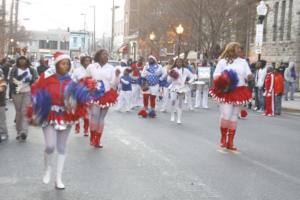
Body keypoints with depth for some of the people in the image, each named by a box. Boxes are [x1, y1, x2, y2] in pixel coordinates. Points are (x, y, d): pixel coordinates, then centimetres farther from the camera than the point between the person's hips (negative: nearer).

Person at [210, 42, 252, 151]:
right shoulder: (223, 61, 3)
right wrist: (222, 81, -19)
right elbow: (216, 75, 2)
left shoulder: (243, 62, 13)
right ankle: (223, 139, 9)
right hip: (226, 92, -4)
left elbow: (248, 75, 6)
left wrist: (249, 77, -18)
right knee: (226, 115, -13)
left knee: (234, 117, 6)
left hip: (239, 92, 4)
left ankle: (230, 142, 13)